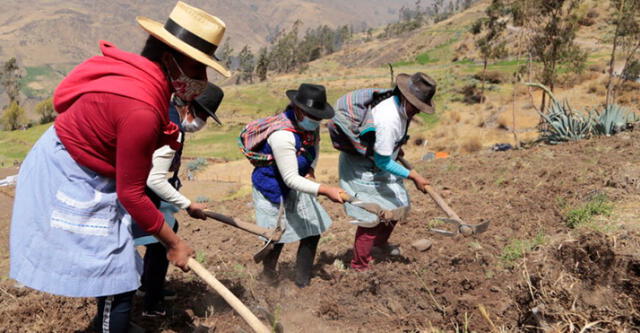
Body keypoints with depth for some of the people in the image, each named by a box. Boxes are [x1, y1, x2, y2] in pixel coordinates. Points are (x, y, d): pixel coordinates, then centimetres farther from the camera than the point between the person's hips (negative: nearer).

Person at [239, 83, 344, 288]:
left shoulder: (309, 124, -8)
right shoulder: (282, 135, -34)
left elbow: (315, 144, 14)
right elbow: (291, 179, -33)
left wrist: (311, 170, -5)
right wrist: (325, 190, -40)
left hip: (296, 186, 8)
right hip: (273, 190, -8)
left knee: (313, 231, 6)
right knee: (277, 237, 6)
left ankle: (303, 282, 21)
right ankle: (268, 273, 35)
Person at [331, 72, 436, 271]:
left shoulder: (400, 106, -6)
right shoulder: (388, 119, -35)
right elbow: (382, 161, -28)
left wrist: (396, 148, 27)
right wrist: (413, 176, -23)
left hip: (378, 165, 10)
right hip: (361, 170, -10)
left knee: (398, 205, 18)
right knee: (371, 217, -4)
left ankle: (380, 241, 44)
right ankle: (359, 266, 11)